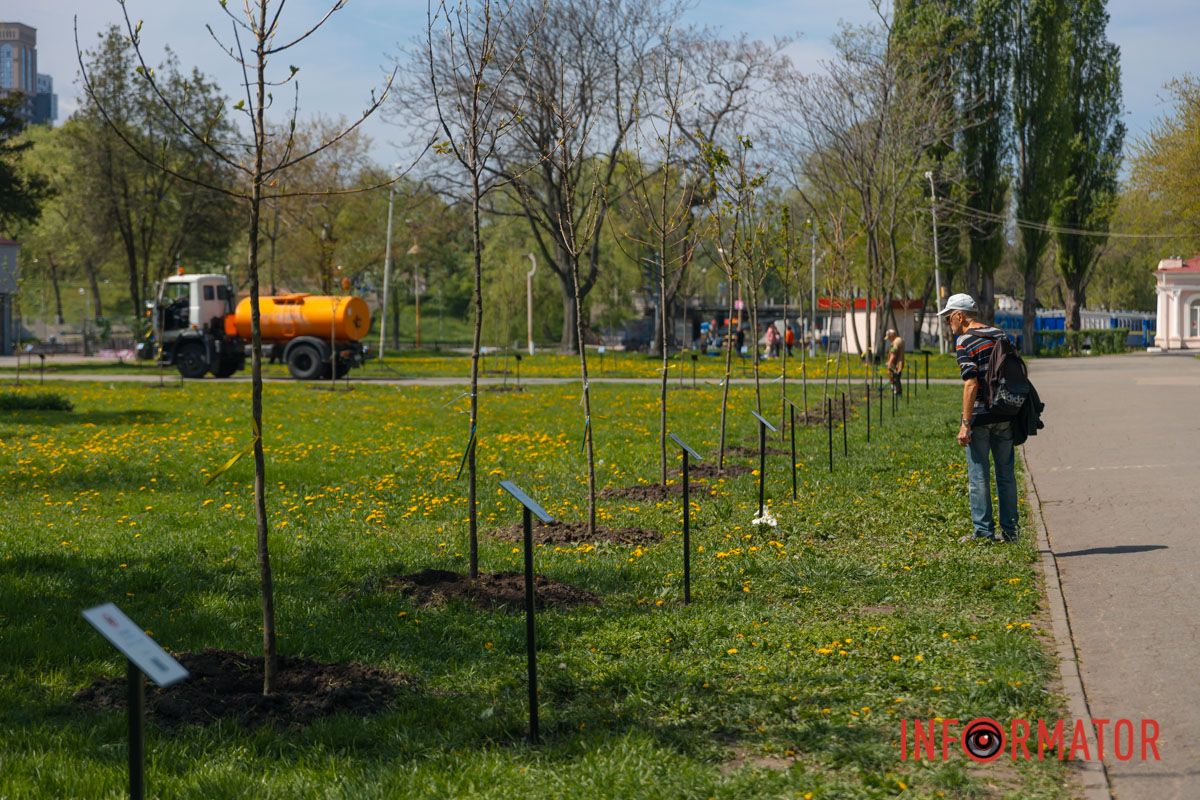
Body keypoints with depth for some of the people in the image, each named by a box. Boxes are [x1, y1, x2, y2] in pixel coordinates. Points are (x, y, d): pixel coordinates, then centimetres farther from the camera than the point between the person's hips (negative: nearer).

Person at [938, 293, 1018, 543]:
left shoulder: (965, 342, -10)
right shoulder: (1000, 335, 12)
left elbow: (971, 384, -19)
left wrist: (965, 424, -18)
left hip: (980, 417, -6)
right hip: (1005, 416, 7)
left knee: (979, 476, 1)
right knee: (1006, 473, 12)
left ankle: (984, 531, 2)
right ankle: (1009, 530, 15)